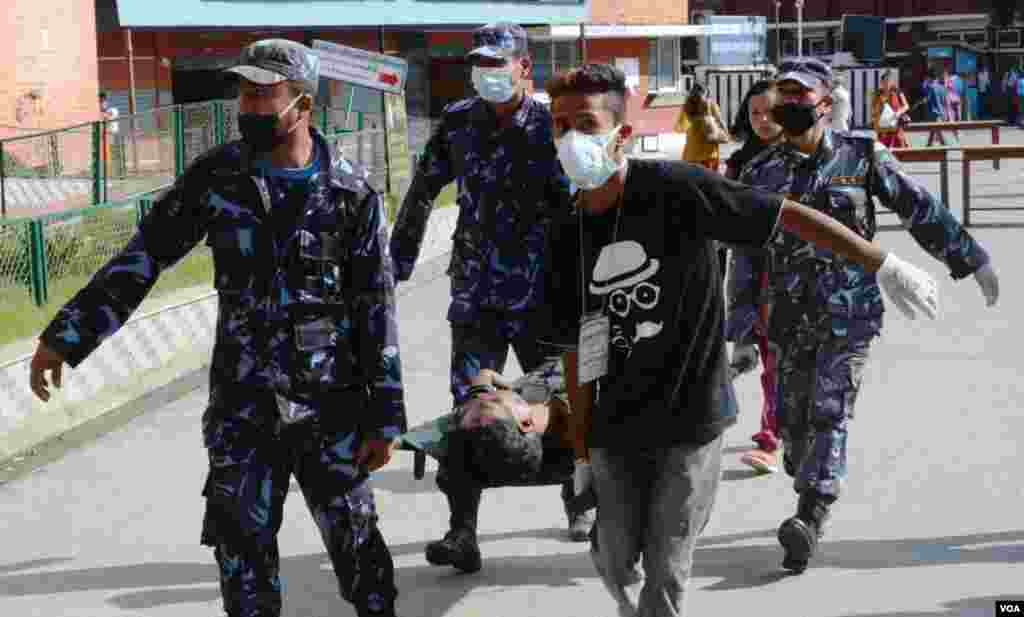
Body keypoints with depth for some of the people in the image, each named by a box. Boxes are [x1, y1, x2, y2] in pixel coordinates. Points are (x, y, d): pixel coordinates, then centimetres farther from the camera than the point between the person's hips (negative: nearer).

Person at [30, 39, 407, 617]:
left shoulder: (353, 193, -7)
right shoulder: (217, 175, -1)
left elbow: (376, 310, -4)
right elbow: (142, 257, 2)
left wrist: (384, 419, -5)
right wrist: (66, 335, -4)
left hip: (331, 403, -2)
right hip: (242, 403, 2)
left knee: (353, 536, 8)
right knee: (242, 541, 5)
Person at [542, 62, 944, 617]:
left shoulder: (674, 189, -15)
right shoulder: (566, 238, 0)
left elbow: (791, 216, -11)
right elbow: (578, 352, 7)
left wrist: (886, 268, -11)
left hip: (692, 418, -4)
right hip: (616, 428, 4)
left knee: (666, 567, -1)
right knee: (614, 560, 5)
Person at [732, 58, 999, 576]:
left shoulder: (862, 157, -1)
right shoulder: (762, 173, 5)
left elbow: (920, 209, 7)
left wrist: (973, 260, 9)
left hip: (850, 310, -3)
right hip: (792, 314, 3)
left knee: (829, 412, -12)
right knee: (792, 417, 5)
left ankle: (810, 520, -18)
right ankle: (811, 497, 25)